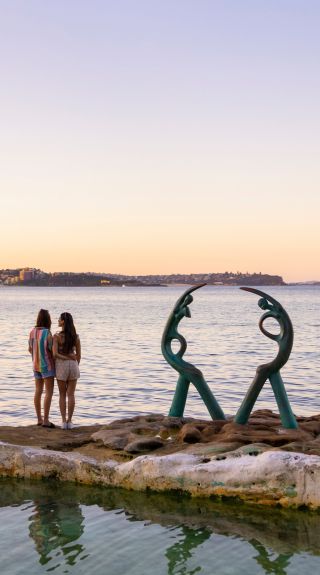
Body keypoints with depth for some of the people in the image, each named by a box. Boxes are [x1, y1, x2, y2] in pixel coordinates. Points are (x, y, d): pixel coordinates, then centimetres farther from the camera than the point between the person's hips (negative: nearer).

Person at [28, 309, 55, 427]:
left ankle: (39, 419, 14)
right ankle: (46, 420, -8)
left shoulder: (32, 332, 0)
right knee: (49, 392, -4)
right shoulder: (48, 334, -20)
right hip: (47, 365, -7)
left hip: (36, 365, 7)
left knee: (38, 392, 11)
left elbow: (30, 350, 10)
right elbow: (52, 351, -15)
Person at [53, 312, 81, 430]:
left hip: (61, 365, -2)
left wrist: (65, 358, -3)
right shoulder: (76, 336, 0)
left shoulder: (57, 336, -10)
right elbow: (78, 355, 4)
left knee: (62, 395, 9)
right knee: (71, 395, 6)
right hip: (73, 365, 2)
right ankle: (69, 421, 6)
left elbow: (55, 354, -17)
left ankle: (64, 421, 6)